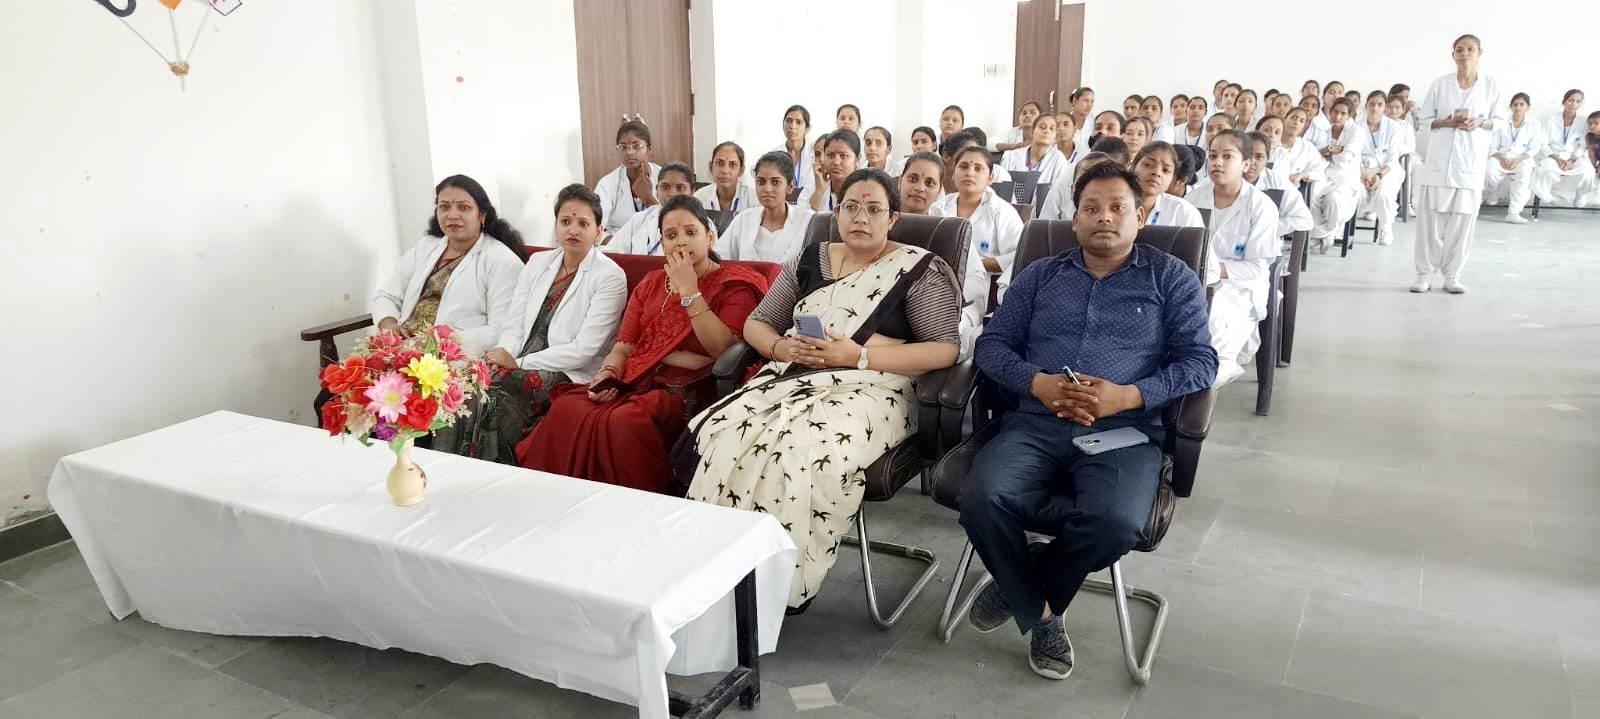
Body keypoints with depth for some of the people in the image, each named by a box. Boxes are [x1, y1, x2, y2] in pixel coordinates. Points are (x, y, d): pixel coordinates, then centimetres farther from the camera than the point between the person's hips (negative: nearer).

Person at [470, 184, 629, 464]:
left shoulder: (610, 277, -4)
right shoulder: (538, 263, 15)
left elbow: (584, 349, -11)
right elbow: (514, 326, 11)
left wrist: (519, 363, -13)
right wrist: (502, 356, -12)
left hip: (570, 376, -5)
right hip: (519, 369, 5)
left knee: (498, 389, -30)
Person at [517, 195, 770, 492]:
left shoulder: (735, 283, 5)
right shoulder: (650, 283, 23)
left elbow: (724, 349, -11)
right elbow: (623, 347, 15)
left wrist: (689, 291, -10)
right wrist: (606, 375, -6)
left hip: (686, 391, -5)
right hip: (634, 382, 5)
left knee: (625, 421, -35)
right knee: (566, 409, -24)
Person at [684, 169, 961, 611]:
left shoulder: (920, 270, 4)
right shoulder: (810, 261, 19)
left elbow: (945, 350, -7)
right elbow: (755, 324, 21)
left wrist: (858, 355, -14)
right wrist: (782, 347, -3)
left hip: (870, 389, -4)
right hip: (791, 379, 5)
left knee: (805, 452, -36)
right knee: (726, 434, -25)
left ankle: (786, 585, -20)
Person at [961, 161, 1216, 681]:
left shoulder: (1172, 279, 14)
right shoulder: (1040, 276, 20)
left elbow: (1200, 362, 4)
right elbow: (992, 344, 12)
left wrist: (1127, 395, -13)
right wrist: (1037, 383, -9)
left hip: (1125, 433, -1)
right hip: (1035, 424, 2)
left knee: (1116, 523, -34)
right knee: (982, 499, -29)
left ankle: (1019, 587, -1)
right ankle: (1040, 614, -1)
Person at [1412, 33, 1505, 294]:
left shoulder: (1491, 85, 4)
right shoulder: (1440, 84, 2)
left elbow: (1500, 120, 9)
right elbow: (1424, 118, 6)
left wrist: (1480, 123, -11)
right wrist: (1446, 122, -12)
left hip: (1472, 160, 0)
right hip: (1440, 158, 0)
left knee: (1463, 218, 1)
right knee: (1430, 216, -2)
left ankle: (1452, 275, 8)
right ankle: (1425, 273, 6)